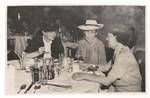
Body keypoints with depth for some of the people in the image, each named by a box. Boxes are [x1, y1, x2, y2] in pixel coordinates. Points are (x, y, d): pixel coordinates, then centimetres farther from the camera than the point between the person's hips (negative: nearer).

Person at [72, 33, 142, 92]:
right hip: (119, 87, 8)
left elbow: (107, 81, -28)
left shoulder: (123, 55, -27)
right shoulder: (120, 50, 3)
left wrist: (84, 76, -24)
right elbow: (108, 67, 13)